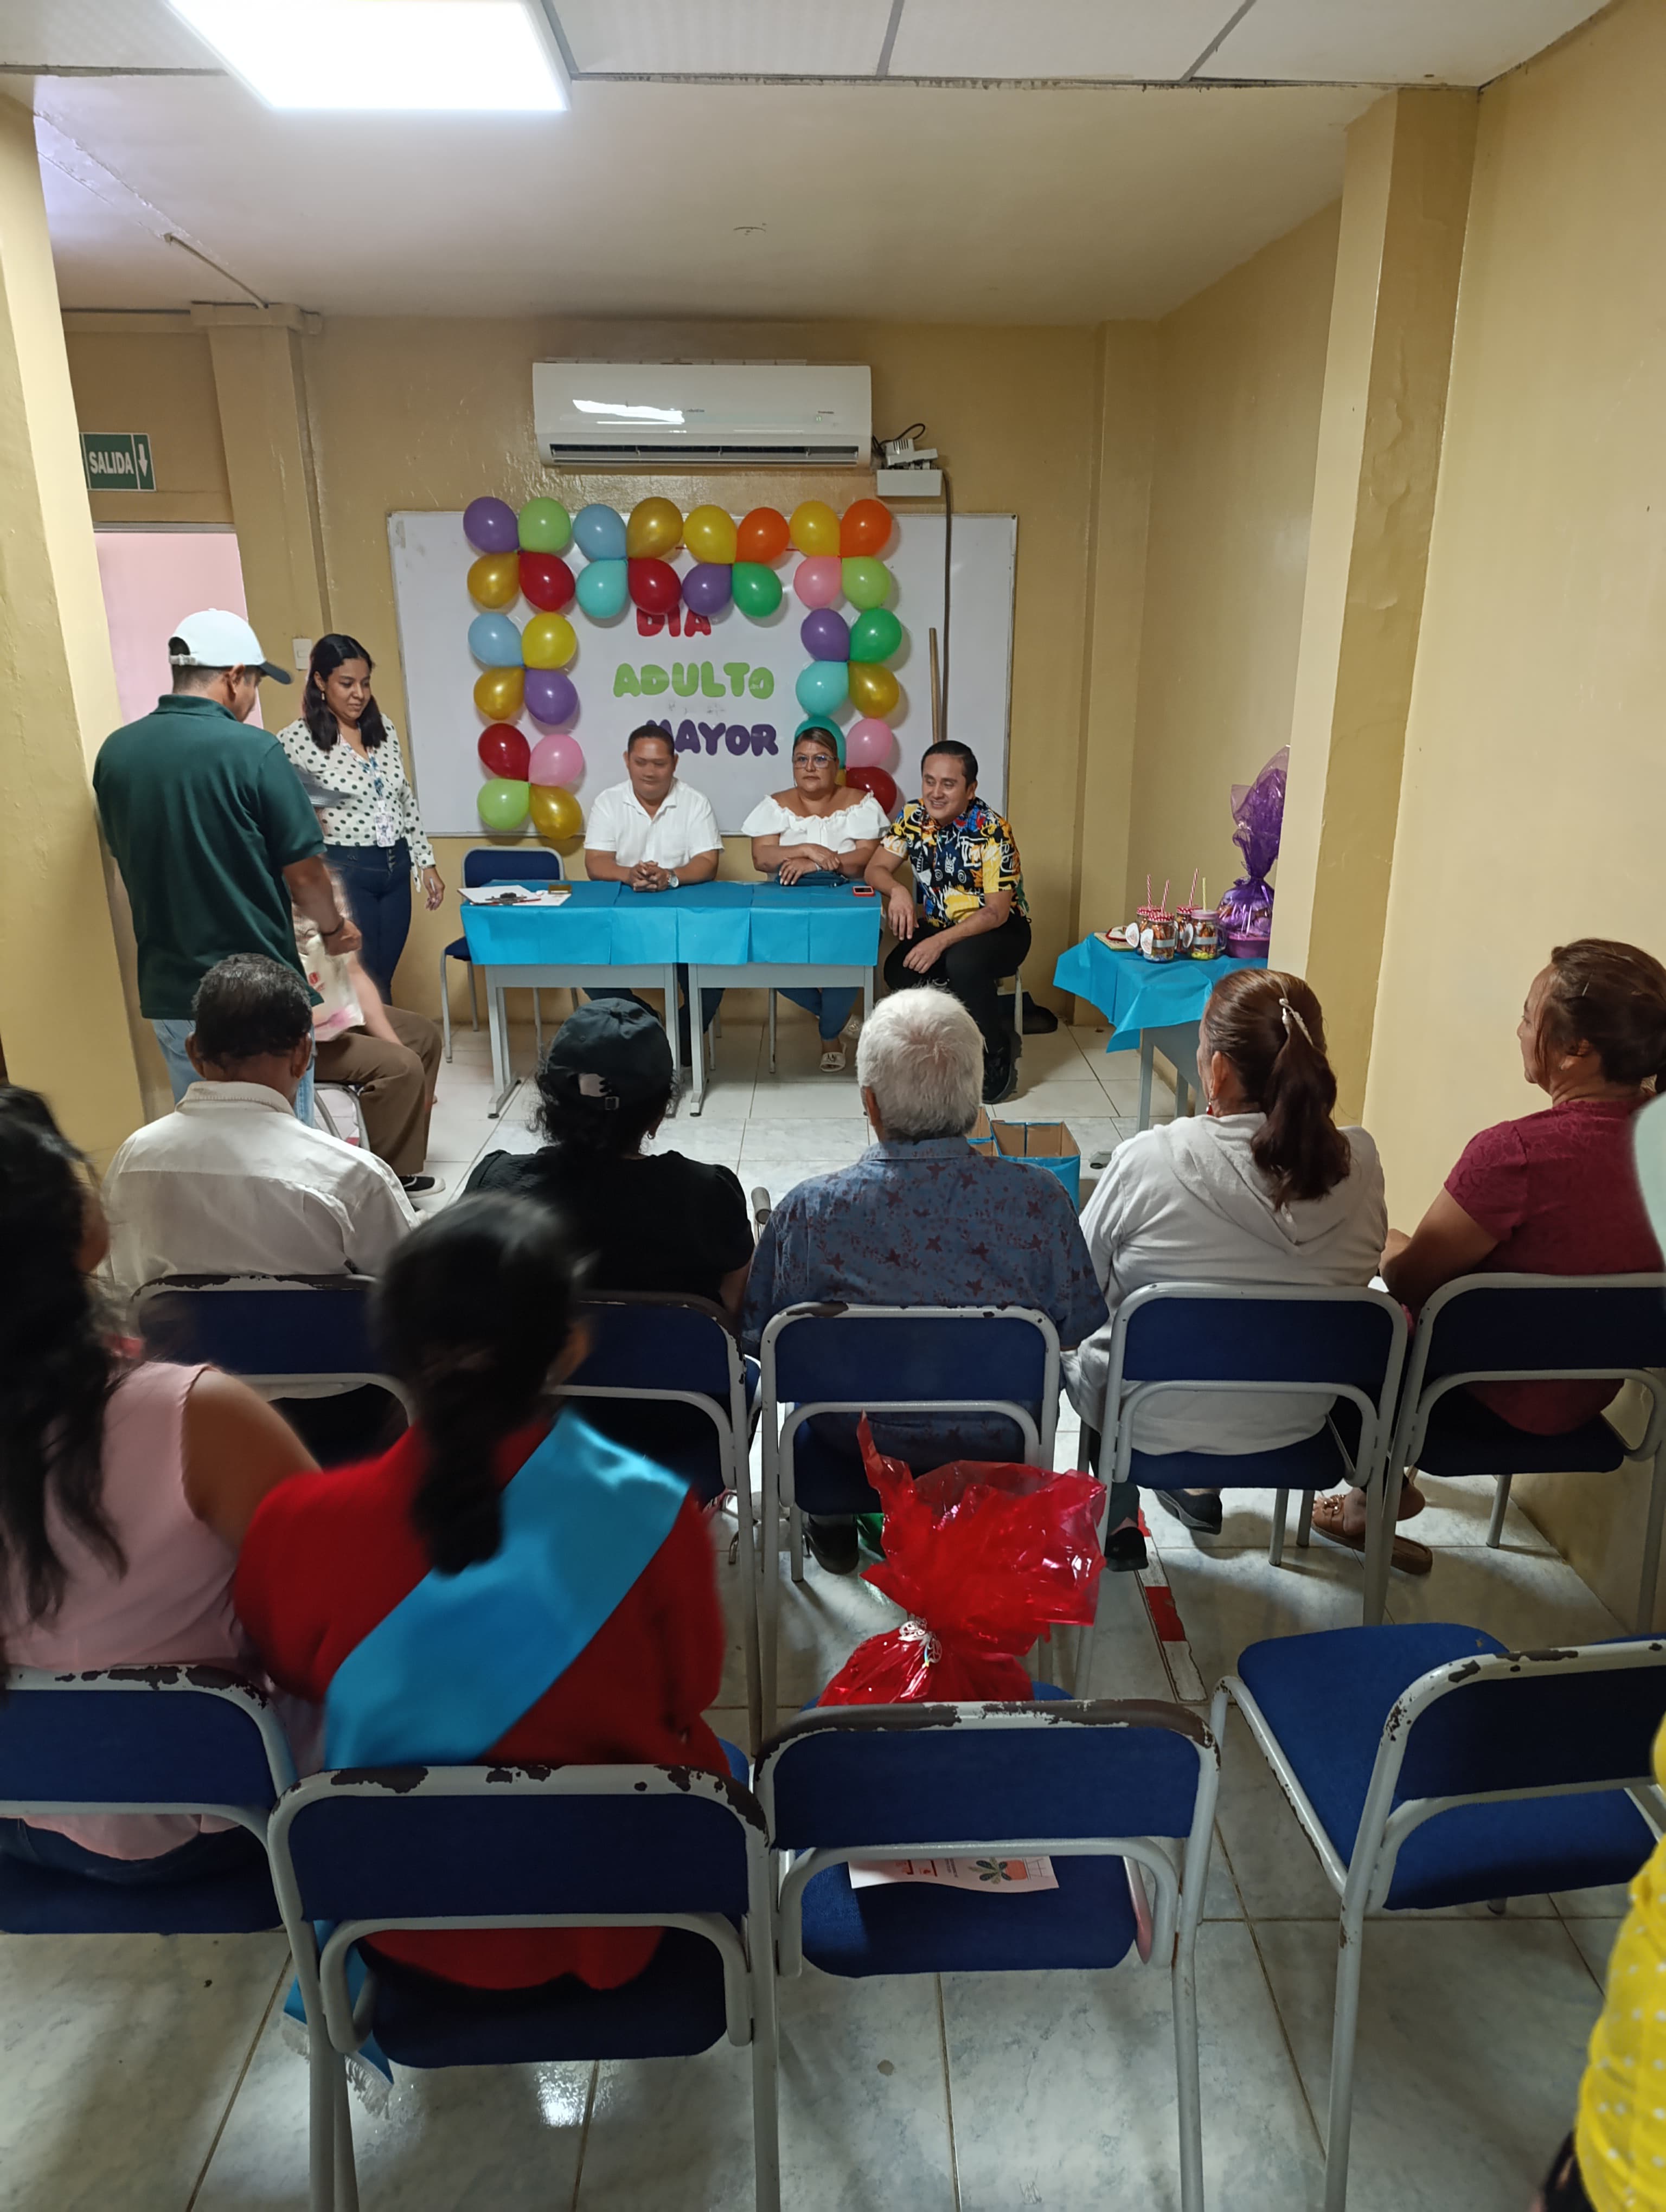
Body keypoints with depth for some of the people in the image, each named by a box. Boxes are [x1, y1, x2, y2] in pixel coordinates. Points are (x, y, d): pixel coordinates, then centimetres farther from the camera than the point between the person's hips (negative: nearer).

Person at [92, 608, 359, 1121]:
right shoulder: (253, 752, -15)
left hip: (168, 994, 5)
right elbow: (304, 872, -11)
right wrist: (334, 928, 8)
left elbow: (132, 858, 12)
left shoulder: (116, 752, 1)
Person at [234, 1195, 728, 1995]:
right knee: (716, 1765, 29)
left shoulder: (300, 1524, -25)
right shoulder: (651, 1517, -29)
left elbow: (289, 1675, -2)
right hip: (614, 1921, -2)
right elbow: (691, 1690, -9)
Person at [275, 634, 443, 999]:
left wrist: (426, 862, 14)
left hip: (396, 869, 5)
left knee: (383, 981, 13)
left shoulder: (384, 728, 8)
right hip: (345, 872, -5)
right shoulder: (299, 739, -10)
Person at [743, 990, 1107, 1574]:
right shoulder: (1038, 1198, -25)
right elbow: (1079, 1326, -10)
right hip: (997, 1444, 1)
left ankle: (832, 1518, 45)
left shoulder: (811, 1210, -26)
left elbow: (756, 1336, -11)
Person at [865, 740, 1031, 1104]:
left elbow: (997, 912, -24)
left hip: (999, 931, -5)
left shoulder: (993, 830, -21)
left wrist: (941, 942, -37)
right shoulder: (913, 817, -5)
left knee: (963, 962, -37)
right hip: (938, 925, 5)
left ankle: (997, 1056, -13)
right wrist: (896, 891, -28)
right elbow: (876, 869, -4)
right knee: (900, 971, -25)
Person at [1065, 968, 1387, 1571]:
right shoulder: (1359, 1163, -16)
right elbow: (1348, 1281, 2)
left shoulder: (1148, 1161, -27)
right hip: (1295, 1424, 4)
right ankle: (1199, 1488, 45)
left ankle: (1117, 1521, 33)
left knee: (1076, 1333, 27)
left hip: (1155, 1422, -4)